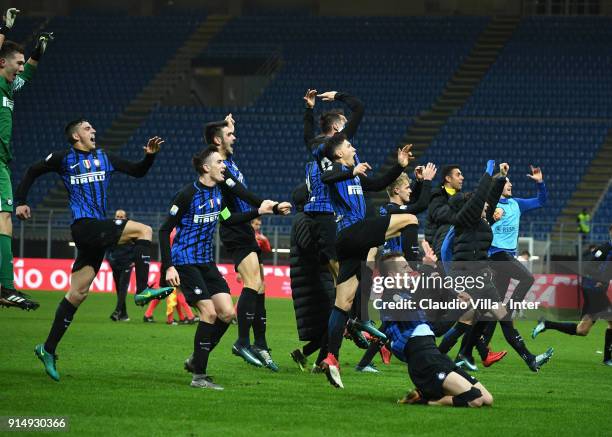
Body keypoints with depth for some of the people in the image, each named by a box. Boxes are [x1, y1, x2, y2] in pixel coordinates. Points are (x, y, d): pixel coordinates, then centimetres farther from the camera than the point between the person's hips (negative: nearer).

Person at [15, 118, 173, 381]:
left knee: (78, 293, 5)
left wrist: (150, 155, 5)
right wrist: (21, 202, 8)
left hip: (98, 231, 6)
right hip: (84, 226, -6)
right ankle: (143, 290, -21)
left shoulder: (104, 158, 18)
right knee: (144, 231, -16)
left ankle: (48, 349, 9)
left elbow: (137, 171, 23)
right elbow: (33, 172, 14)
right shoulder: (63, 159, 4)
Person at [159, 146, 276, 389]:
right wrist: (168, 267, -18)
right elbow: (164, 230, -13)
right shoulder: (188, 194, -16)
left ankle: (196, 360, 15)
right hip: (185, 262, -8)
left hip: (207, 263, 8)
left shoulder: (219, 191, 6)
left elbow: (228, 220, 23)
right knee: (209, 312, -16)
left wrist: (258, 212, 14)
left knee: (227, 313, -2)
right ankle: (198, 376, -8)